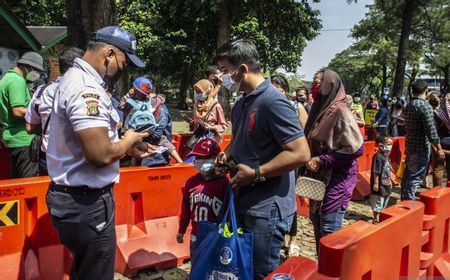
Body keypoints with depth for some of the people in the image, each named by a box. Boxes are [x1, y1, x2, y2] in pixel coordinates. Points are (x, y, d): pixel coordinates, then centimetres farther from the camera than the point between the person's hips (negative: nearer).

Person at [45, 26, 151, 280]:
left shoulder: (76, 78, 12)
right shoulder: (86, 88, -23)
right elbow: (100, 154, -31)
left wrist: (129, 148, 12)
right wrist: (128, 141, -12)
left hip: (76, 198, 10)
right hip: (86, 203, -10)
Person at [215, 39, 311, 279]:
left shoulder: (272, 102, -19)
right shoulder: (241, 103, 11)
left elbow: (300, 154, -23)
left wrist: (256, 173, -21)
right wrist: (227, 154, 5)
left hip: (267, 209, -9)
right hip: (243, 202, 9)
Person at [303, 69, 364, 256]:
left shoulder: (340, 112, -15)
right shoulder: (321, 109, 9)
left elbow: (356, 148, -20)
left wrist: (321, 161, -19)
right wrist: (311, 160, 6)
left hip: (336, 180, -8)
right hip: (320, 178, 9)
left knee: (330, 232, -1)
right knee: (317, 225, 17)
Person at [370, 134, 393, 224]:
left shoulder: (386, 156, 7)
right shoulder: (378, 157, -22)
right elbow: (376, 172, -22)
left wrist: (389, 181, 21)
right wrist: (376, 183, -21)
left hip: (386, 184, 10)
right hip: (379, 185, -10)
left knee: (384, 203, 20)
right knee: (377, 204, 3)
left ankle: (381, 217, 34)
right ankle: (376, 219, 14)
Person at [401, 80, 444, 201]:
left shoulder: (408, 106, 10)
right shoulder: (425, 106, -16)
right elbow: (431, 129, -19)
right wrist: (439, 148, -12)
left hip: (410, 145, 8)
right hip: (421, 147, -8)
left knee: (408, 173, 16)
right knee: (416, 176, -3)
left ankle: (404, 198, 26)